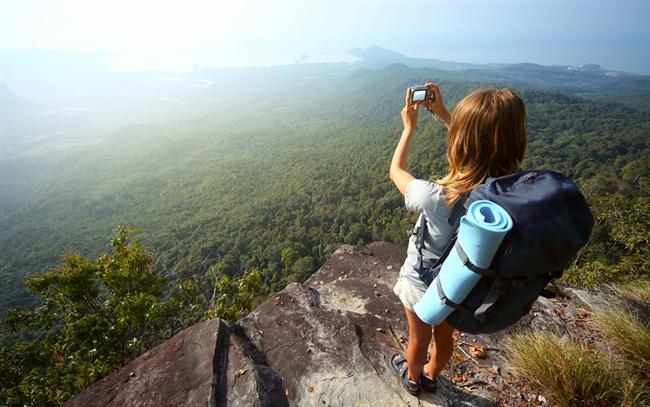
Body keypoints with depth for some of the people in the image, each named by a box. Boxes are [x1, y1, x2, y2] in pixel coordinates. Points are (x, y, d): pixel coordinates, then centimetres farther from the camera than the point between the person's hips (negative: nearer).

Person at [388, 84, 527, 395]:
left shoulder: (435, 197, -40)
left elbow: (396, 170, -18)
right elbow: (482, 149, -3)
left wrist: (409, 127, -5)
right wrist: (444, 113, 0)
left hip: (423, 286, -4)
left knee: (419, 340, 27)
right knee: (445, 337, 33)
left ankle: (412, 378, 59)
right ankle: (430, 376, 63)